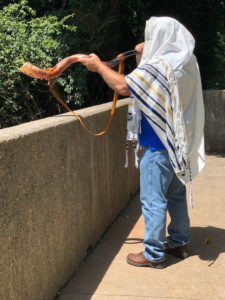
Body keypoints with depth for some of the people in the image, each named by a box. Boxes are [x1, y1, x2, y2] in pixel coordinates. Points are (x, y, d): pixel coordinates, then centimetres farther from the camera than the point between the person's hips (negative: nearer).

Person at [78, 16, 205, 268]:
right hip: (180, 144, 9)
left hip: (159, 146, -9)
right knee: (176, 194, 18)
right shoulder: (185, 63, 8)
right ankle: (178, 242, 29)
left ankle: (153, 254, 8)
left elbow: (123, 86, -21)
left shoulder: (159, 65, -19)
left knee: (153, 199, -1)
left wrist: (98, 66, -8)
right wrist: (142, 57, 10)